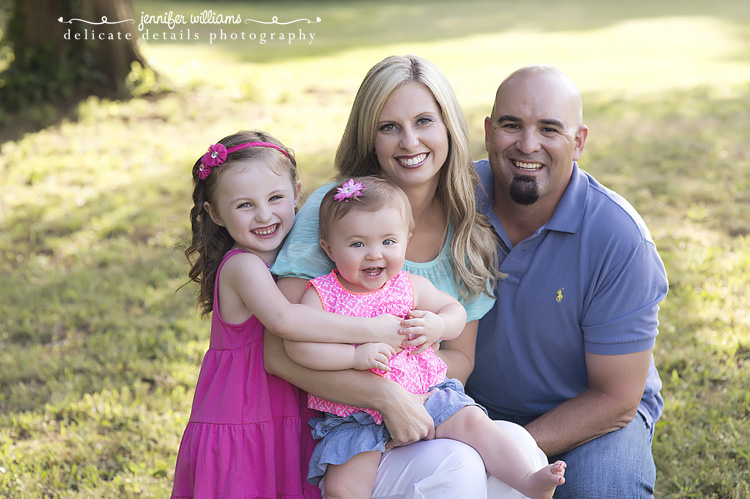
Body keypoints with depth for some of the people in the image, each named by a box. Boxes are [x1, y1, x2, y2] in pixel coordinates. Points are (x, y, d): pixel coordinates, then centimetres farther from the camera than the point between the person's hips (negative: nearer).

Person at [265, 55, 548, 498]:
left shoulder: (471, 232, 2)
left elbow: (460, 357, 6)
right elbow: (280, 353, -16)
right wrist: (387, 395, -25)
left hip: (432, 415, 4)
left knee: (523, 453, -25)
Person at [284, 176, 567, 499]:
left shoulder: (411, 287, 3)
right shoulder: (321, 295, -5)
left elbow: (456, 309, 15)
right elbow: (297, 346, -17)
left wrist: (438, 325, -10)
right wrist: (356, 355, -26)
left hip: (422, 394, 2)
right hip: (356, 416, -2)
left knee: (472, 421, -19)